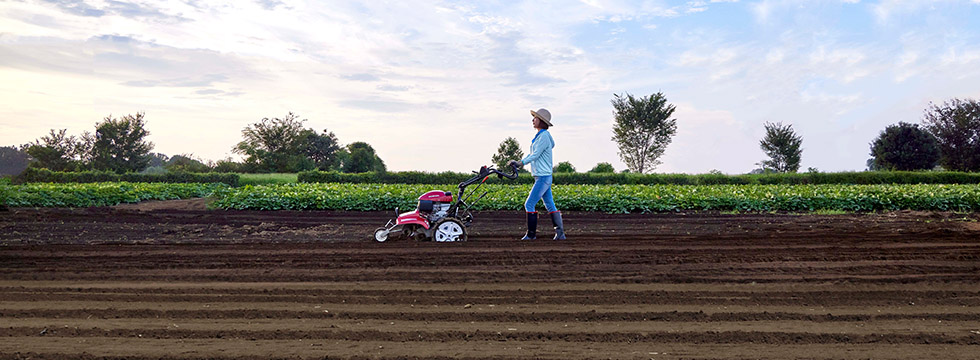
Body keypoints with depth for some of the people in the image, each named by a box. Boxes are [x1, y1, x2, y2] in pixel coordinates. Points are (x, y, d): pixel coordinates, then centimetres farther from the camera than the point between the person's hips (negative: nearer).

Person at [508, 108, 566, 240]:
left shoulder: (544, 136, -13)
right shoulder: (540, 136, 17)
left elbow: (536, 154, -20)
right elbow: (532, 154, 18)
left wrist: (521, 162, -28)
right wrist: (518, 161, 9)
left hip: (543, 177, -10)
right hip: (543, 176, 10)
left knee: (529, 204, -7)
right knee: (550, 205, 9)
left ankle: (531, 234, 1)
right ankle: (560, 233, 11)